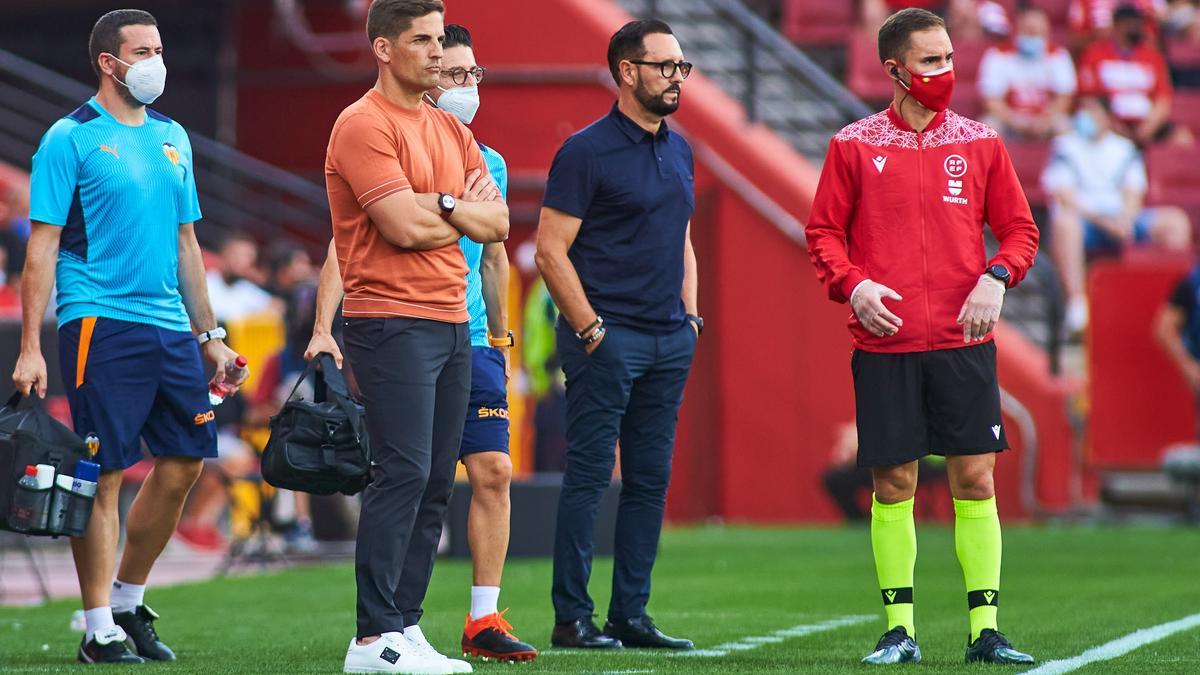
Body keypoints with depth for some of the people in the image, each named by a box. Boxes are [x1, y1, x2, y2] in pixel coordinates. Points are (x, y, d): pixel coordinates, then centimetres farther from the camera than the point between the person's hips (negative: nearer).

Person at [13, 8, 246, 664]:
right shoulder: (71, 138, -4)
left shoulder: (172, 138, 16)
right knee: (103, 474, -6)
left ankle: (128, 602, 21)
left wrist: (210, 336, 20)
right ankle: (99, 628, 0)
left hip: (171, 326, 7)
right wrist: (30, 348, -12)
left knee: (183, 463, 6)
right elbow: (43, 247, -6)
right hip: (100, 322, -7)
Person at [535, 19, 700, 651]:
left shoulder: (679, 151, 15)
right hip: (608, 338, -7)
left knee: (650, 480, 8)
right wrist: (590, 331, -14)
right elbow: (550, 250, -10)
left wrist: (690, 315, 12)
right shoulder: (586, 151, -8)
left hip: (669, 342, 7)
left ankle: (630, 614, 14)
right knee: (589, 476, -5)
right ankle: (571, 617, -1)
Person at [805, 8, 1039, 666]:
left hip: (963, 341, 1)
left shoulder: (980, 143, 7)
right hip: (884, 342, -1)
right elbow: (823, 230, 7)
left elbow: (1019, 228, 11)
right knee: (892, 483, 1)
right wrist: (852, 284, -10)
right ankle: (899, 630, 9)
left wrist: (996, 277, -7)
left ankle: (985, 630, 3)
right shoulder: (853, 146, 4)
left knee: (975, 479, -2)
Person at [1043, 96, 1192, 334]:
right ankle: (1076, 301, -41)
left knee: (1176, 220, -17)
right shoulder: (1065, 147, 6)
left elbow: (1133, 195, 7)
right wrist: (1102, 220, -17)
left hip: (1122, 219, 4)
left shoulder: (1125, 149, 16)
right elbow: (1065, 198, -6)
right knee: (1064, 221, -39)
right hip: (1084, 220, -4)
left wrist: (1125, 219, -16)